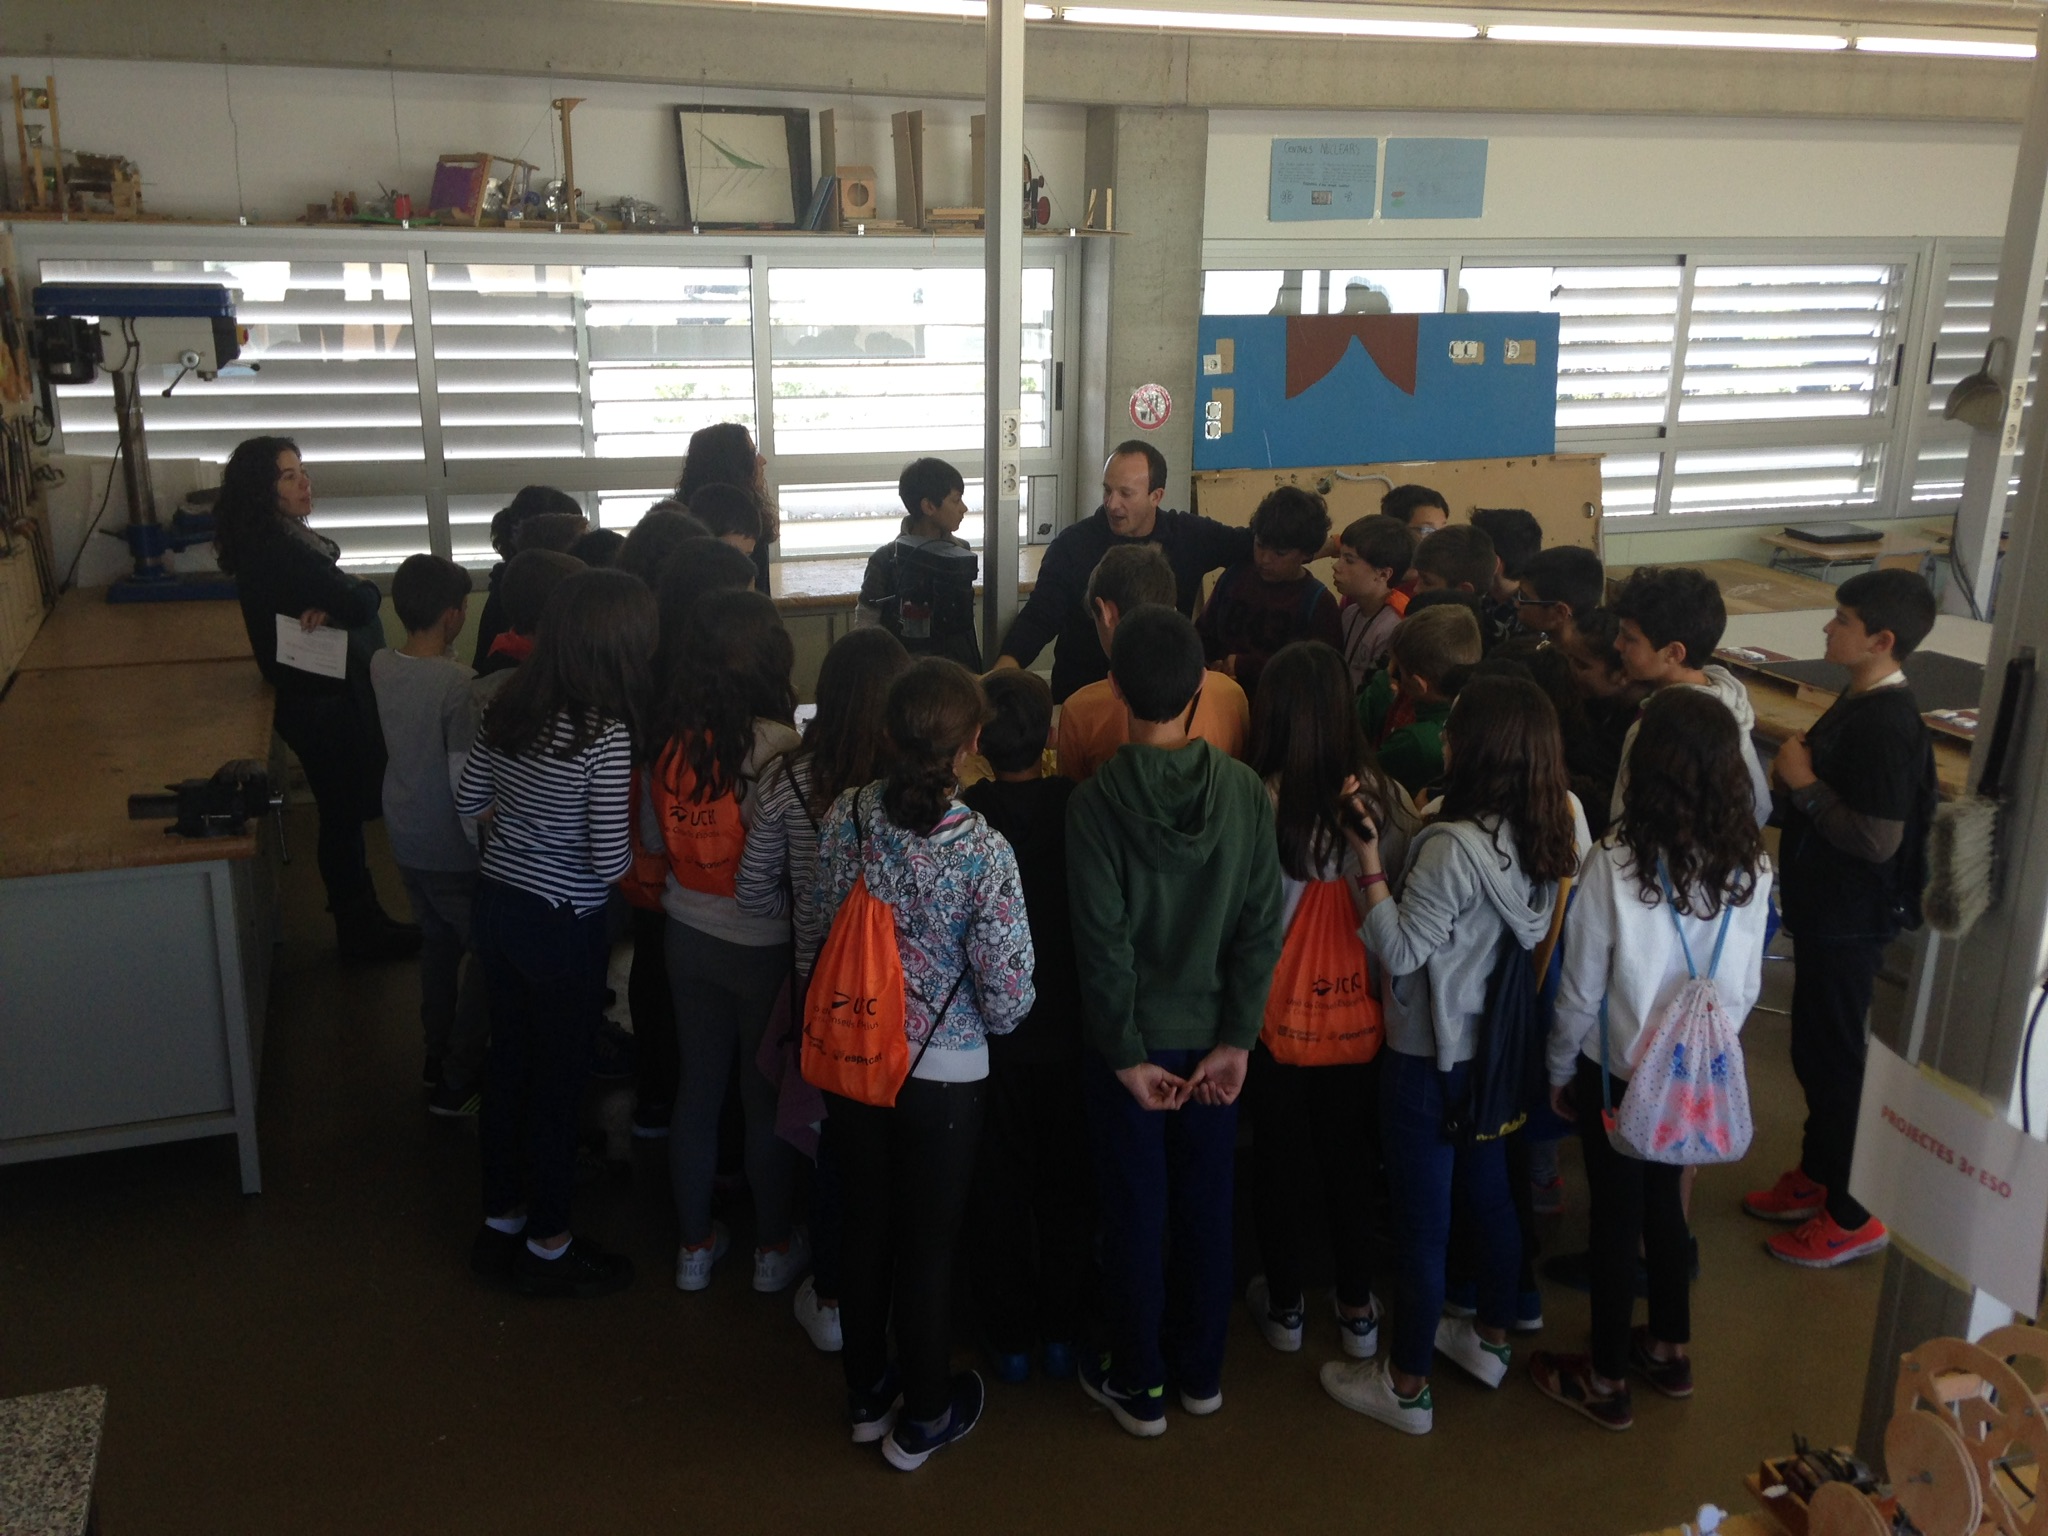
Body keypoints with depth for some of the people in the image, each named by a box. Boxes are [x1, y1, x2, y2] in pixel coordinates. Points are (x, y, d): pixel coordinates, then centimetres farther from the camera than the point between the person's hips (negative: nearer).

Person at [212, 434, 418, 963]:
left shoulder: (277, 539, 8)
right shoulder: (279, 549, -24)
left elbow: (327, 596, 3)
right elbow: (360, 603, -26)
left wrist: (328, 605, -20)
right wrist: (363, 588, -3)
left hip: (317, 698, 10)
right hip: (326, 705, -10)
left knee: (344, 814, 19)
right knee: (344, 816, 3)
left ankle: (362, 920, 33)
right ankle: (361, 933, 17)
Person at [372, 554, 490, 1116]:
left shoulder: (381, 666, -5)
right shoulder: (459, 684, -27)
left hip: (406, 839, 8)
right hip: (452, 851, -8)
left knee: (438, 943, 25)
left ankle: (438, 1056, 39)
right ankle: (456, 1083, 16)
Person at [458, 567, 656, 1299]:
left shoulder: (509, 706, -2)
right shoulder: (606, 733, -24)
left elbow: (470, 799, 10)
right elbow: (610, 861, -22)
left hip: (498, 903, 7)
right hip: (561, 927, -7)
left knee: (508, 1063, 21)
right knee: (557, 1081, 9)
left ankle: (500, 1222, 37)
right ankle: (547, 1248, 26)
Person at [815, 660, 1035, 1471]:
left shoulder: (842, 819, -13)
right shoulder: (983, 850, -24)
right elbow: (1008, 992, -18)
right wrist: (986, 1020, 4)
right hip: (943, 1075, -4)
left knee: (867, 1223, 22)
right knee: (928, 1243, 14)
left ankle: (865, 1393, 41)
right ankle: (922, 1419, 33)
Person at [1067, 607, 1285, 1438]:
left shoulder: (1096, 800, -18)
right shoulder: (1245, 791, -9)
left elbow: (1102, 943, -17)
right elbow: (1262, 926, -8)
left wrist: (1126, 1054, -10)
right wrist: (1235, 1039, -3)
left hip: (1134, 1040, -3)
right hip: (1211, 1036, 3)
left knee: (1135, 1212, 11)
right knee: (1206, 1204, 17)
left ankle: (1138, 1384, 25)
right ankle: (1201, 1371, 32)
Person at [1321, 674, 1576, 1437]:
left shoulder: (1455, 846, -28)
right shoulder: (1546, 836, -4)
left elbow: (1397, 951, -22)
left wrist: (1370, 859, -23)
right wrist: (1398, 838, -2)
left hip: (1429, 1059, -8)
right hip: (1494, 1049, 8)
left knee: (1421, 1224, 6)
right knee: (1488, 1194, 24)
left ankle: (1405, 1386, 21)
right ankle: (1489, 1339, 43)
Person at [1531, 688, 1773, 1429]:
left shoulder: (1614, 863, -24)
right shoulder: (1751, 866, -11)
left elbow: (1581, 990, -15)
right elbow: (1747, 984, 1)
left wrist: (1559, 1069, 1)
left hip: (1620, 1070, -4)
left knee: (1616, 1217, 11)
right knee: (1664, 1202, 24)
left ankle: (1606, 1381, 26)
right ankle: (1669, 1350, 40)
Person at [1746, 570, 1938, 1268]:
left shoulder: (1888, 724, -25)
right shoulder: (1859, 701, 5)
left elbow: (1878, 839, -27)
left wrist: (1804, 783, -21)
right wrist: (1792, 784, 0)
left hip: (1850, 920, -10)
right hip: (1822, 906, 10)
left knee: (1834, 1057, 3)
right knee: (1814, 1050, 21)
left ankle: (1853, 1215, 17)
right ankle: (1817, 1174, 37)